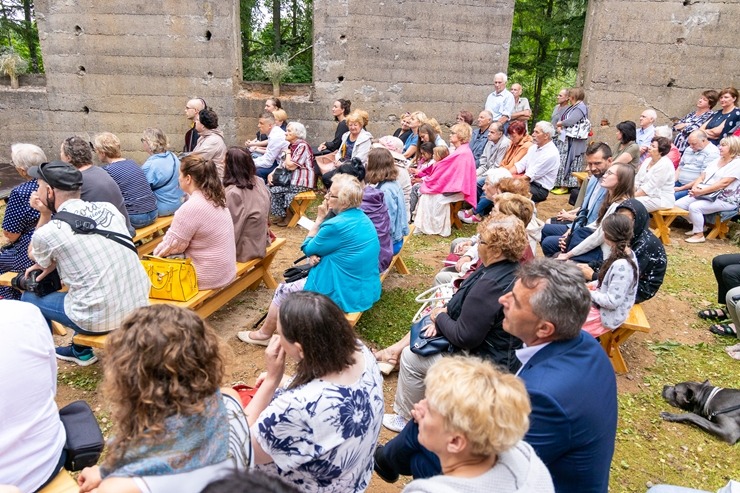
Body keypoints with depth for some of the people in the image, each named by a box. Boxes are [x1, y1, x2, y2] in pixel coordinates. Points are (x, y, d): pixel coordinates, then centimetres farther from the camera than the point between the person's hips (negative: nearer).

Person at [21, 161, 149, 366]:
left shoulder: (48, 232, -12)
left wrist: (44, 215, 8)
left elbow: (33, 255, 14)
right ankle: (81, 350, 40)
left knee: (29, 298, 19)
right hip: (139, 307, 6)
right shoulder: (108, 208, 3)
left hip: (101, 320, -5)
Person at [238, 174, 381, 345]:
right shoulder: (361, 217, 3)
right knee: (301, 276, 26)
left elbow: (307, 249, -10)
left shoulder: (338, 225, -26)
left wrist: (319, 219, -5)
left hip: (345, 293, -9)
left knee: (283, 291, 9)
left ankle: (264, 334, 30)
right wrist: (317, 254, -7)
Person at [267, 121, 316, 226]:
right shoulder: (291, 145, 14)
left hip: (301, 182, -9)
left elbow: (291, 166, -22)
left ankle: (288, 216, 5)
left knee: (273, 190, -14)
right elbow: (283, 164, 13)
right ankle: (285, 214, 7)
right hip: (291, 178, 9)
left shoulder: (302, 146, -16)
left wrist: (288, 153, -5)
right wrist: (272, 173, -3)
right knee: (268, 187, -2)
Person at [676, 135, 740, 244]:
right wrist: (695, 187, -12)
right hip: (705, 194, 9)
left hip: (725, 199, -8)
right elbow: (702, 177, 10)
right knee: (678, 204, -6)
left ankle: (699, 235, -13)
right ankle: (697, 227, 12)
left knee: (694, 206, -31)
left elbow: (723, 183, -22)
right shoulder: (716, 161, 16)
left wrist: (701, 191, -27)